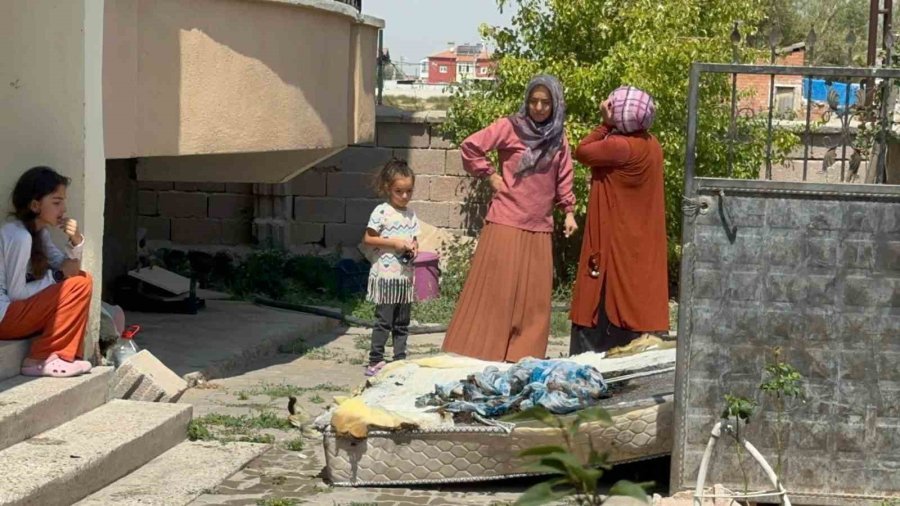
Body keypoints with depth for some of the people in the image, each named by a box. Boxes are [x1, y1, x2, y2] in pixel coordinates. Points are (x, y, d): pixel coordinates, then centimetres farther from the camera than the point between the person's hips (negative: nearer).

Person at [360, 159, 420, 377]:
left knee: (402, 323, 11)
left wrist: (413, 248, -4)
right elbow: (367, 239, -9)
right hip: (385, 276, -6)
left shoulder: (411, 214, 10)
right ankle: (375, 361, 1)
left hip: (405, 277, 6)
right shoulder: (381, 212, -8)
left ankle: (400, 360, 17)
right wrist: (393, 242, -17)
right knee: (384, 321, -5)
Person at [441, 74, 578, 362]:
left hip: (540, 229, 5)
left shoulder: (558, 138, 10)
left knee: (534, 296, 4)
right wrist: (490, 176, -5)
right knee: (494, 291, -4)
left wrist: (568, 212, 8)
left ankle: (523, 358, 11)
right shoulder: (510, 127, -4)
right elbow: (470, 146, -8)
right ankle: (476, 355, 1)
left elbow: (563, 179, 15)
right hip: (506, 224, -4)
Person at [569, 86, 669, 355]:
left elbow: (582, 151, -9)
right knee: (630, 303, 12)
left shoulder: (620, 146, -21)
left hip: (614, 241, -8)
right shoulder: (651, 145, 7)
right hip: (639, 241, 8)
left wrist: (605, 124, -6)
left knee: (602, 306, -3)